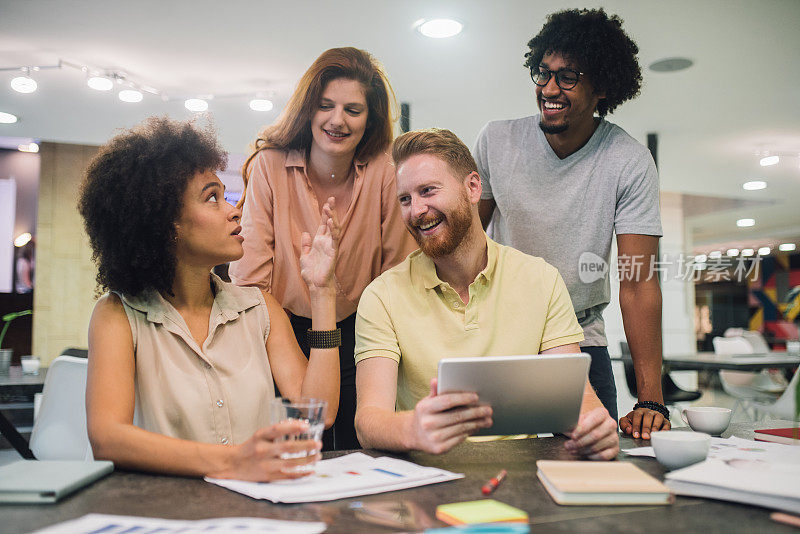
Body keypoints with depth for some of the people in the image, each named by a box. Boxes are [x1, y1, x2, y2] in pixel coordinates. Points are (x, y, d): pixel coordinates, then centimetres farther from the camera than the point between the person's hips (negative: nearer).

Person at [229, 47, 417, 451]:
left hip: (359, 333, 1)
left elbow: (400, 271, -2)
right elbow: (250, 274, -7)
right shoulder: (269, 166, -8)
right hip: (288, 332, 0)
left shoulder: (383, 172, -7)